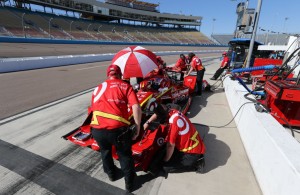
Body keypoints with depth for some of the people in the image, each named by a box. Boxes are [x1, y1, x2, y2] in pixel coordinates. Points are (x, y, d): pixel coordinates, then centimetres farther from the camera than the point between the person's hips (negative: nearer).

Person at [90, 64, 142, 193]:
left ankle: (111, 174, 54)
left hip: (97, 129, 4)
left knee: (105, 150, 34)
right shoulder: (125, 86, 9)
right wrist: (137, 128, 4)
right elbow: (136, 108, -4)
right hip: (117, 129, -3)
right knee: (125, 154, 24)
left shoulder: (98, 88, 20)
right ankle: (129, 182, 39)